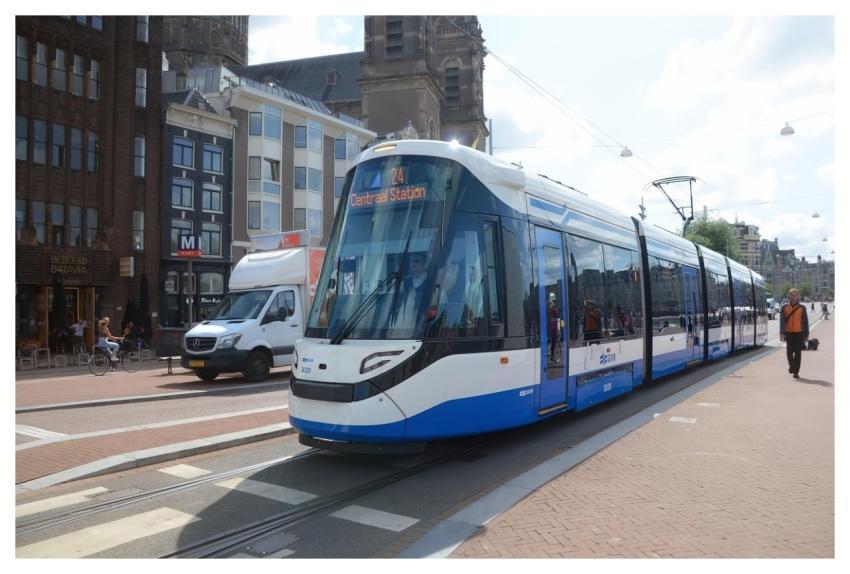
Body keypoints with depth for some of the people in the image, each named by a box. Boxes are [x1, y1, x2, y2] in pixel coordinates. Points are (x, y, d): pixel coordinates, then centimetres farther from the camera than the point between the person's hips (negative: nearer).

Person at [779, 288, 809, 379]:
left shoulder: (802, 308, 4)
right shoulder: (785, 307, 4)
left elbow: (805, 322, 5)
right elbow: (782, 321, -1)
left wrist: (806, 334, 2)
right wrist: (781, 333, -11)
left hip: (799, 333, 0)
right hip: (788, 333, 0)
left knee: (798, 353, 0)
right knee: (789, 351, -1)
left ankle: (796, 372, 7)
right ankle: (791, 365, 26)